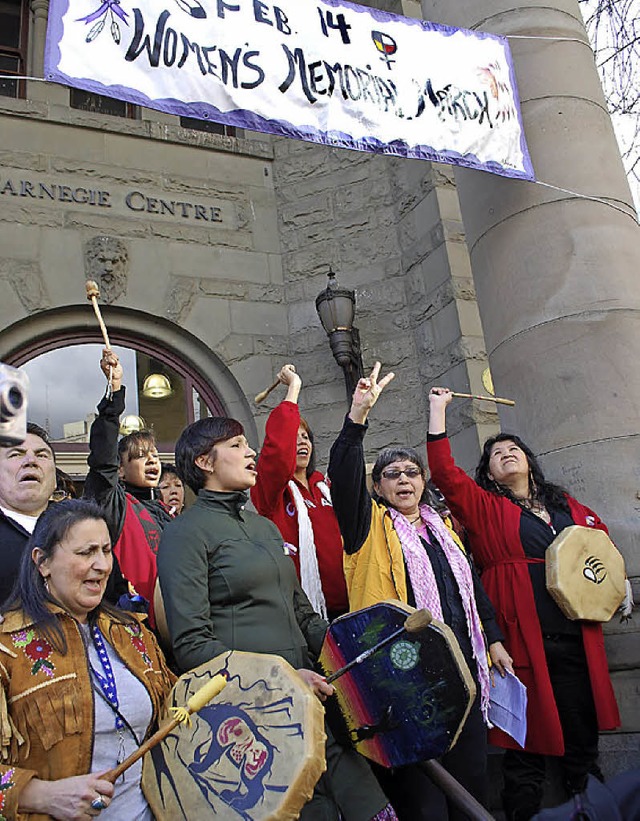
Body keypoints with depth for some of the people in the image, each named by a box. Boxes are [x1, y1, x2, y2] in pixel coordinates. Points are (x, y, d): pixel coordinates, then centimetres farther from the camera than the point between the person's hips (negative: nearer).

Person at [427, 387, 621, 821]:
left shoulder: (568, 506, 17)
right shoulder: (486, 508, 4)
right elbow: (444, 471, -8)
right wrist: (439, 409, -4)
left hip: (578, 635, 4)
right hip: (524, 635, -4)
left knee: (583, 728, 12)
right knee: (529, 734, 1)